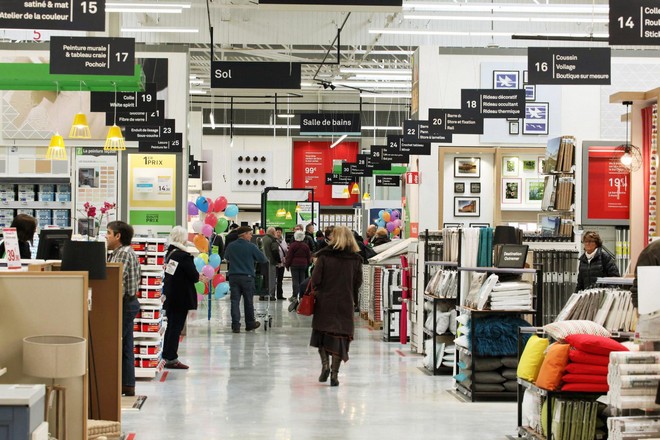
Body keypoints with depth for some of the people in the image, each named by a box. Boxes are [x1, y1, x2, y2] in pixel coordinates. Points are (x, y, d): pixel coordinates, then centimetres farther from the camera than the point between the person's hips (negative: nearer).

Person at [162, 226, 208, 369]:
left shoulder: (169, 253, 6)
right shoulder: (184, 255, -18)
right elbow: (193, 276, -16)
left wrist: (198, 276, 13)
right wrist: (201, 278, 5)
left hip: (169, 296, 8)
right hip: (181, 297, -8)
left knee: (171, 326, 16)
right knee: (176, 327, -1)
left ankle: (167, 357, 21)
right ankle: (171, 359, 3)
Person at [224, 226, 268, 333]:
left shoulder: (231, 246, 3)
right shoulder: (251, 246, -9)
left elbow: (226, 258, 20)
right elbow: (263, 259, -5)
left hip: (233, 276, 3)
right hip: (247, 276, -2)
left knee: (235, 301, 2)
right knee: (248, 301, 10)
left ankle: (235, 325, -5)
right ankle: (250, 324, 23)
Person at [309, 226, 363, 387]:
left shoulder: (324, 256, -8)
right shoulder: (355, 259, -2)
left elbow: (315, 279, -10)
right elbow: (358, 283, 2)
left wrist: (316, 291, 9)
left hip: (325, 302, -1)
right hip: (345, 303, 1)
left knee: (322, 334, 15)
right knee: (340, 336, 6)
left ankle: (325, 365, -1)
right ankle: (334, 373, 3)